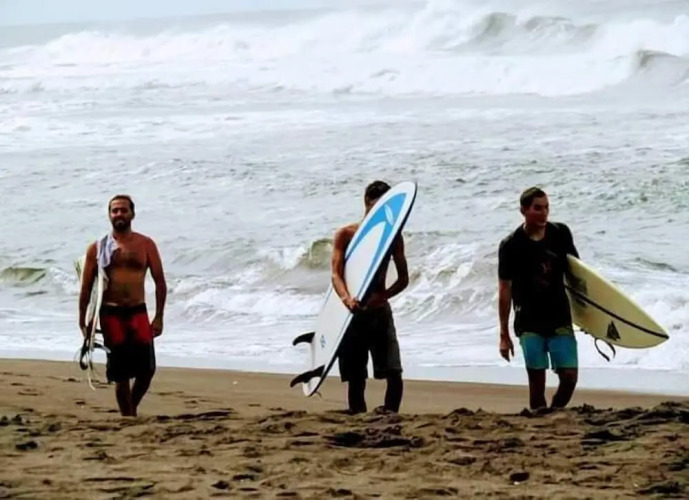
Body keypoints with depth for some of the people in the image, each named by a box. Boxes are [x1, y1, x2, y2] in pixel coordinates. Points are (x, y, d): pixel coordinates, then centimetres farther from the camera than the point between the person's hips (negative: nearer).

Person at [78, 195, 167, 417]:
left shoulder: (145, 245, 5)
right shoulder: (97, 248, 4)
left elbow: (160, 281, 5)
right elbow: (86, 287, 6)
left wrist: (159, 317, -2)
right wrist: (82, 321, 2)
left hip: (138, 313, 1)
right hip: (111, 314, -1)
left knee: (146, 368, -6)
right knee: (120, 372, -1)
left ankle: (131, 408, 18)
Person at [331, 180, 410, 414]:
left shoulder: (393, 237, 6)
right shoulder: (345, 235, -1)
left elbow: (403, 278, 6)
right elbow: (336, 274, -10)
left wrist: (383, 295, -16)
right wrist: (346, 297, -32)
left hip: (379, 310, 2)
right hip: (353, 312, -2)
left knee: (394, 373, -10)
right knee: (356, 378, 1)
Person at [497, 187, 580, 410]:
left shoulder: (561, 234, 0)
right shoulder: (511, 246, -8)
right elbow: (505, 290, -4)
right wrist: (504, 335, -4)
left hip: (560, 319, 2)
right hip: (529, 323, -2)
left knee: (569, 376, -4)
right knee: (537, 381, -3)